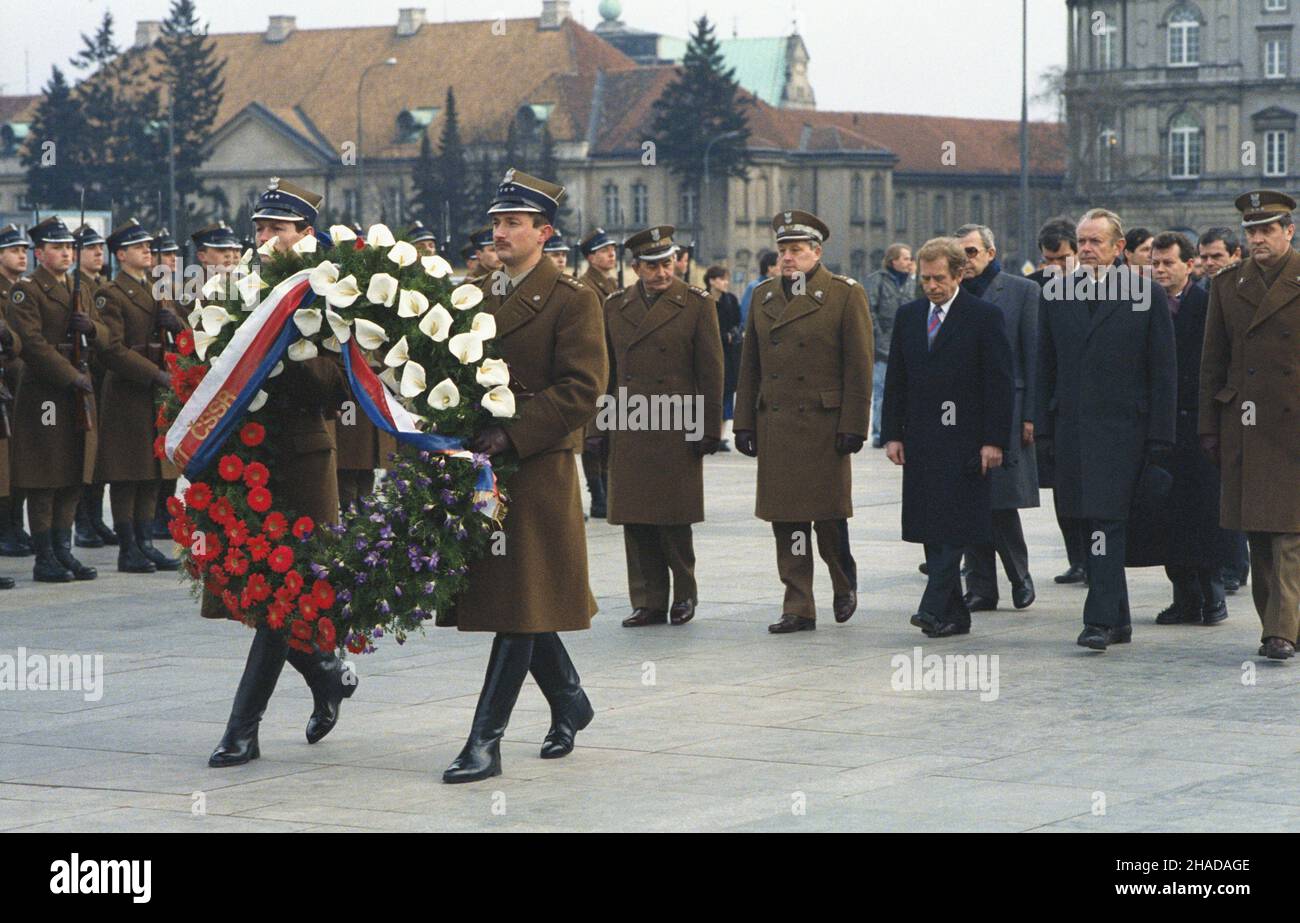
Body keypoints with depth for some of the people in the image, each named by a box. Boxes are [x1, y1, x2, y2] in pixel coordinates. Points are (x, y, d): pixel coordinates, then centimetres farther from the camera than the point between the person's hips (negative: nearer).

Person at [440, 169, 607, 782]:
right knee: (521, 602, 14)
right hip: (485, 465, 7)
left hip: (538, 467, -7)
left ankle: (486, 742, -6)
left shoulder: (572, 301, -5)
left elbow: (582, 387, -14)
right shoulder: (481, 299, 16)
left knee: (521, 604, -5)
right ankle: (569, 702, 33)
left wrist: (512, 435, -19)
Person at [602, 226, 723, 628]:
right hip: (628, 434, 4)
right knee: (636, 520, 4)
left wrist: (709, 429, -3)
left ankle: (684, 592, 17)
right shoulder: (615, 307, 11)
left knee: (674, 519, -1)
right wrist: (600, 426, 10)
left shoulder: (696, 305, 1)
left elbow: (711, 372, 0)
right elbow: (606, 371, 15)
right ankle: (649, 602, 11)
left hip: (677, 431, -3)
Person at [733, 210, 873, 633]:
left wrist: (853, 425, -10)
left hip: (824, 425, -4)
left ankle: (844, 584, 27)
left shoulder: (845, 295, -2)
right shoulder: (763, 296, 12)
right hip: (775, 427, 4)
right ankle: (798, 608, 9)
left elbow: (859, 367, -5)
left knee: (828, 515, 0)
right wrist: (745, 423, 9)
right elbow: (750, 366, 15)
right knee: (786, 519, 3)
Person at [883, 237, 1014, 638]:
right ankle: (955, 616, 11)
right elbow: (896, 380, 15)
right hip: (921, 440, 6)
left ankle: (935, 608, -15)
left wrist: (994, 440, -11)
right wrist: (892, 434, 7)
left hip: (964, 440, -5)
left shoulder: (985, 316, -3)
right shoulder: (908, 315, 12)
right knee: (931, 530, 5)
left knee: (954, 526, -11)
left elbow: (1000, 383, -5)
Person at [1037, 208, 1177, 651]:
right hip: (1072, 428, 4)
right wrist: (1044, 427, 6)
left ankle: (1100, 621, -13)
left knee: (1107, 523, -12)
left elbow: (1163, 373, -1)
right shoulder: (1056, 294, 9)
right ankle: (1118, 620, 19)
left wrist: (1159, 438, -5)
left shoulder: (1147, 294, -1)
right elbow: (1046, 367, 13)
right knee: (1096, 526, 10)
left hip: (1122, 430, -4)